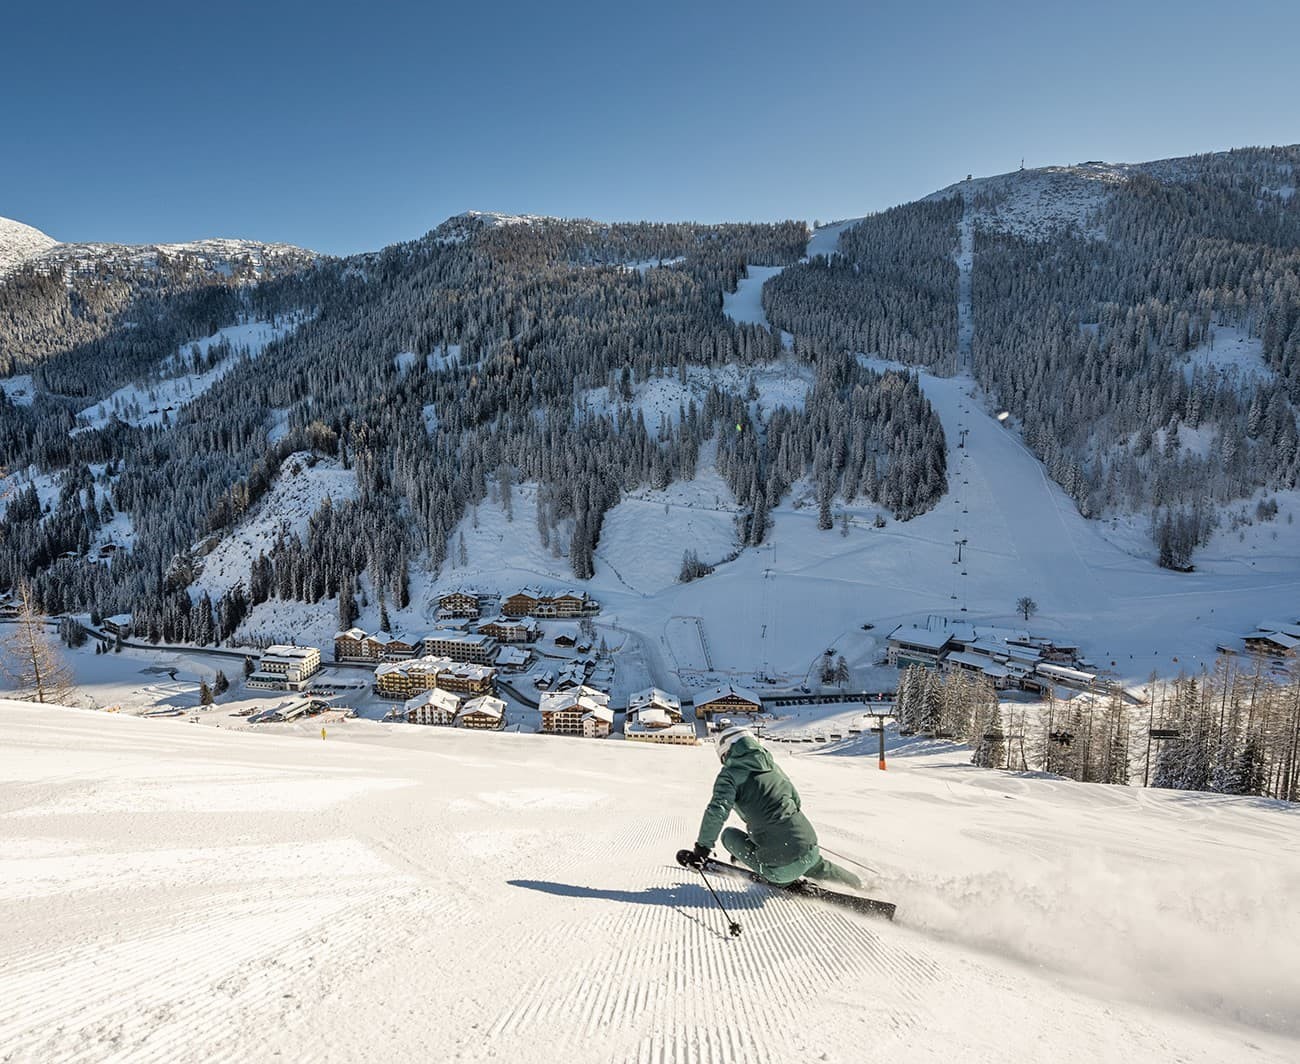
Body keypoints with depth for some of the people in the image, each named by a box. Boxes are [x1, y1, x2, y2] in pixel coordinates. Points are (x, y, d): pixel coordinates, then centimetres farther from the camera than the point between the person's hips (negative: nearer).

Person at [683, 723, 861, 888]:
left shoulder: (730, 774, -4)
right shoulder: (771, 766, 16)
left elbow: (717, 812, -18)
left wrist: (702, 848, -9)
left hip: (781, 865, -6)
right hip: (810, 851, 6)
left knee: (729, 835, 13)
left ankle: (777, 878, 5)